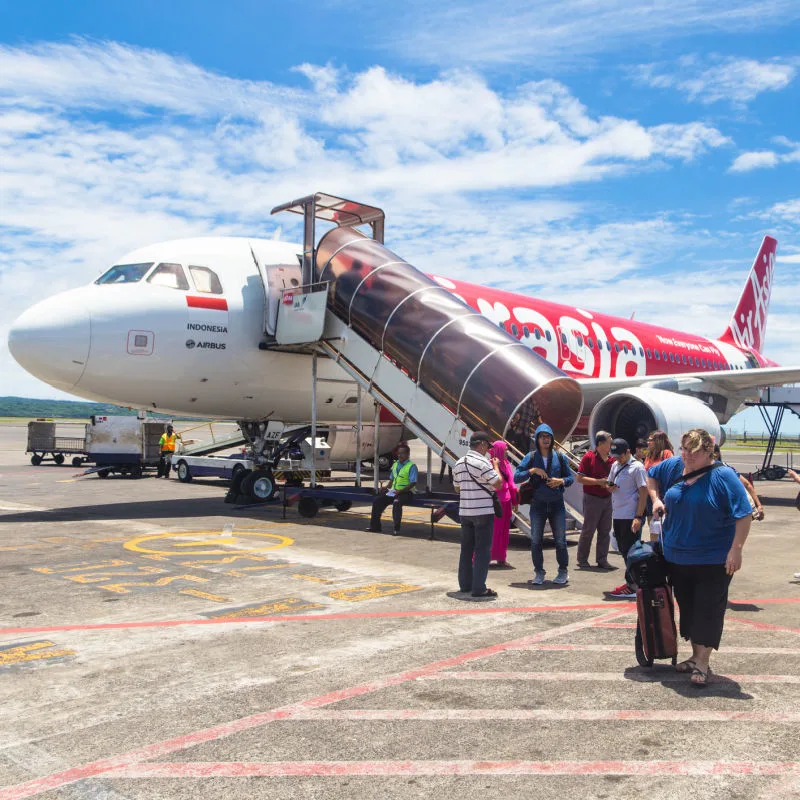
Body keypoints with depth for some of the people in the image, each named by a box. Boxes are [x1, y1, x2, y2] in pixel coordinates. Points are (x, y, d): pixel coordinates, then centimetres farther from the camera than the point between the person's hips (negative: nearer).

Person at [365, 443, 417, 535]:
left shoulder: (411, 466, -8)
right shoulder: (395, 464, 16)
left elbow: (413, 483, -15)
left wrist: (400, 491, -23)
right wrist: (387, 487, 5)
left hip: (406, 493, -7)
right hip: (393, 492, 7)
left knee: (396, 502, -37)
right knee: (377, 500, -9)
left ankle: (396, 528, -28)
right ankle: (375, 526, -3)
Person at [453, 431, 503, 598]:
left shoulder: (458, 463, 10)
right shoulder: (482, 462, -14)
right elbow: (499, 484, -13)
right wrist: (496, 466, 1)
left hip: (464, 511, 7)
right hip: (483, 511, -7)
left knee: (466, 549, 14)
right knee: (483, 550, -2)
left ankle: (465, 584, 21)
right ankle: (478, 588, -2)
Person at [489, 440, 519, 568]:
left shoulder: (506, 464, 13)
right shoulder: (491, 464, -13)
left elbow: (510, 484, 16)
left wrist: (514, 502, 15)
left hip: (505, 502, 8)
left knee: (504, 530, 12)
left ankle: (501, 558, 21)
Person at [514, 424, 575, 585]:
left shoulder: (559, 457, 3)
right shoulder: (531, 457, 1)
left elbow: (571, 477, 8)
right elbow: (516, 477, -5)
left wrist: (561, 481, -13)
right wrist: (532, 470, -18)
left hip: (557, 504, 0)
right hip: (538, 504, 0)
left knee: (560, 540, 3)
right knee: (535, 540, 2)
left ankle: (563, 572, 17)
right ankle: (539, 573, 14)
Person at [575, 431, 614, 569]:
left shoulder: (611, 459, 9)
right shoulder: (589, 457, -8)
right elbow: (580, 478, -12)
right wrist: (599, 482, -17)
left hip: (607, 499, 6)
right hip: (592, 499, -6)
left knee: (605, 531, 8)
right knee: (588, 530, 0)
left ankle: (602, 560, 17)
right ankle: (582, 560, 11)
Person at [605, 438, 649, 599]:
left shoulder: (637, 467, -10)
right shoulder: (615, 465, 14)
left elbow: (644, 492, -13)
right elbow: (610, 485, 23)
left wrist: (638, 517, -18)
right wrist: (610, 487, -3)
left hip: (631, 517, -8)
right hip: (618, 515, 8)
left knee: (630, 551, -4)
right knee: (623, 550, 13)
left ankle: (631, 587, 1)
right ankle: (633, 582, 22)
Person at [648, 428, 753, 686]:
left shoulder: (723, 476, -15)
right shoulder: (674, 466, 1)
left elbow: (744, 515, -17)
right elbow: (651, 476, 21)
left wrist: (736, 550, -22)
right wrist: (656, 499, 4)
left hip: (713, 561, -6)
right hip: (677, 557, 6)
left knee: (708, 611, -2)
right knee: (687, 608, 15)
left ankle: (703, 664, 6)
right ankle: (695, 656, 30)